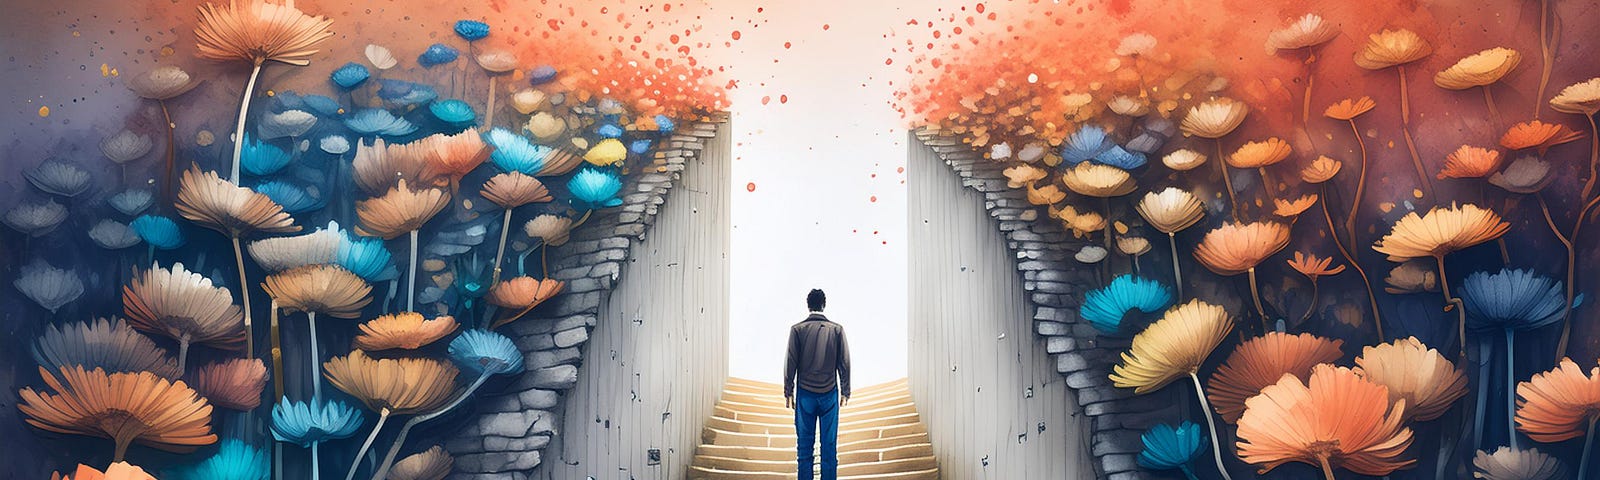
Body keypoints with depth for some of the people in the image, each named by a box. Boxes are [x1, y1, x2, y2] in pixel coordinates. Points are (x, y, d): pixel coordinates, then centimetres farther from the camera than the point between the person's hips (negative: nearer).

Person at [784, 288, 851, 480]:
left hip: (805, 393, 0)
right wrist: (845, 391, 11)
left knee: (805, 444, 3)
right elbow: (844, 363, 3)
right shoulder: (837, 330, 0)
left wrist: (788, 392, 6)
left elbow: (791, 363, -2)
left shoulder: (797, 329, -2)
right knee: (829, 445, 2)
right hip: (830, 393, 0)